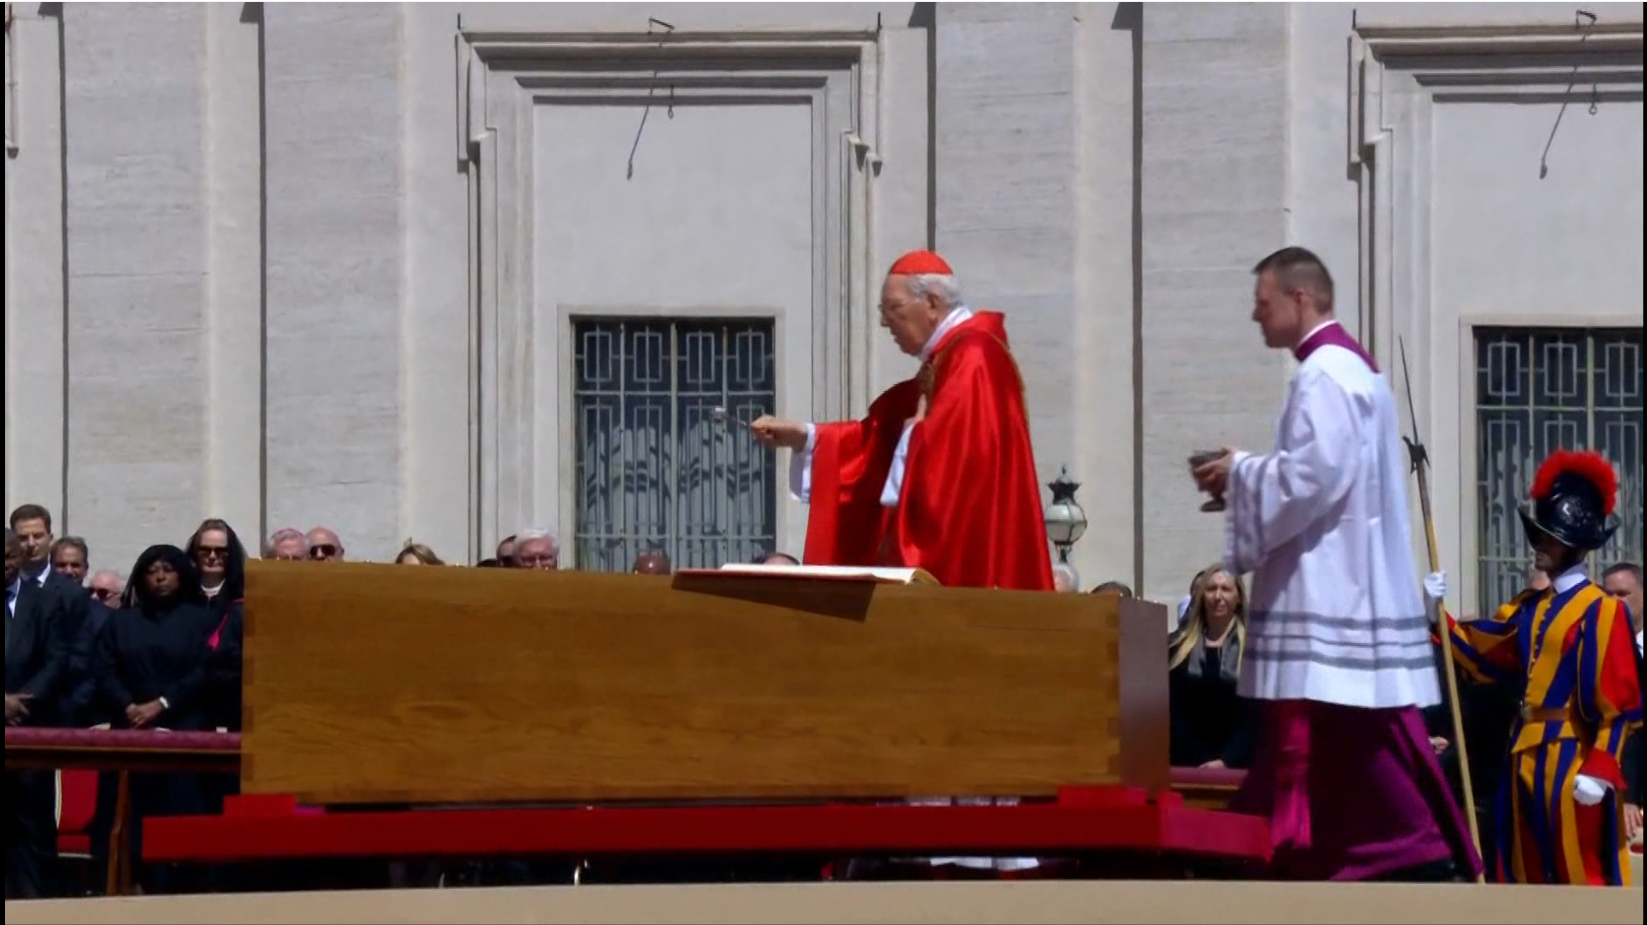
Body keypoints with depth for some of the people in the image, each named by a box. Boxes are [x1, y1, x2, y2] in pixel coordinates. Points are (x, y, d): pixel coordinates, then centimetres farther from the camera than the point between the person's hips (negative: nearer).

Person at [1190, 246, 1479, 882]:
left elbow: (1312, 478, -22)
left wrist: (1240, 473, -8)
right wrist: (1246, 478, 12)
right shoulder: (1352, 368, 19)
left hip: (1328, 602, -10)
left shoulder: (1324, 376, -13)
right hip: (1348, 589, 10)